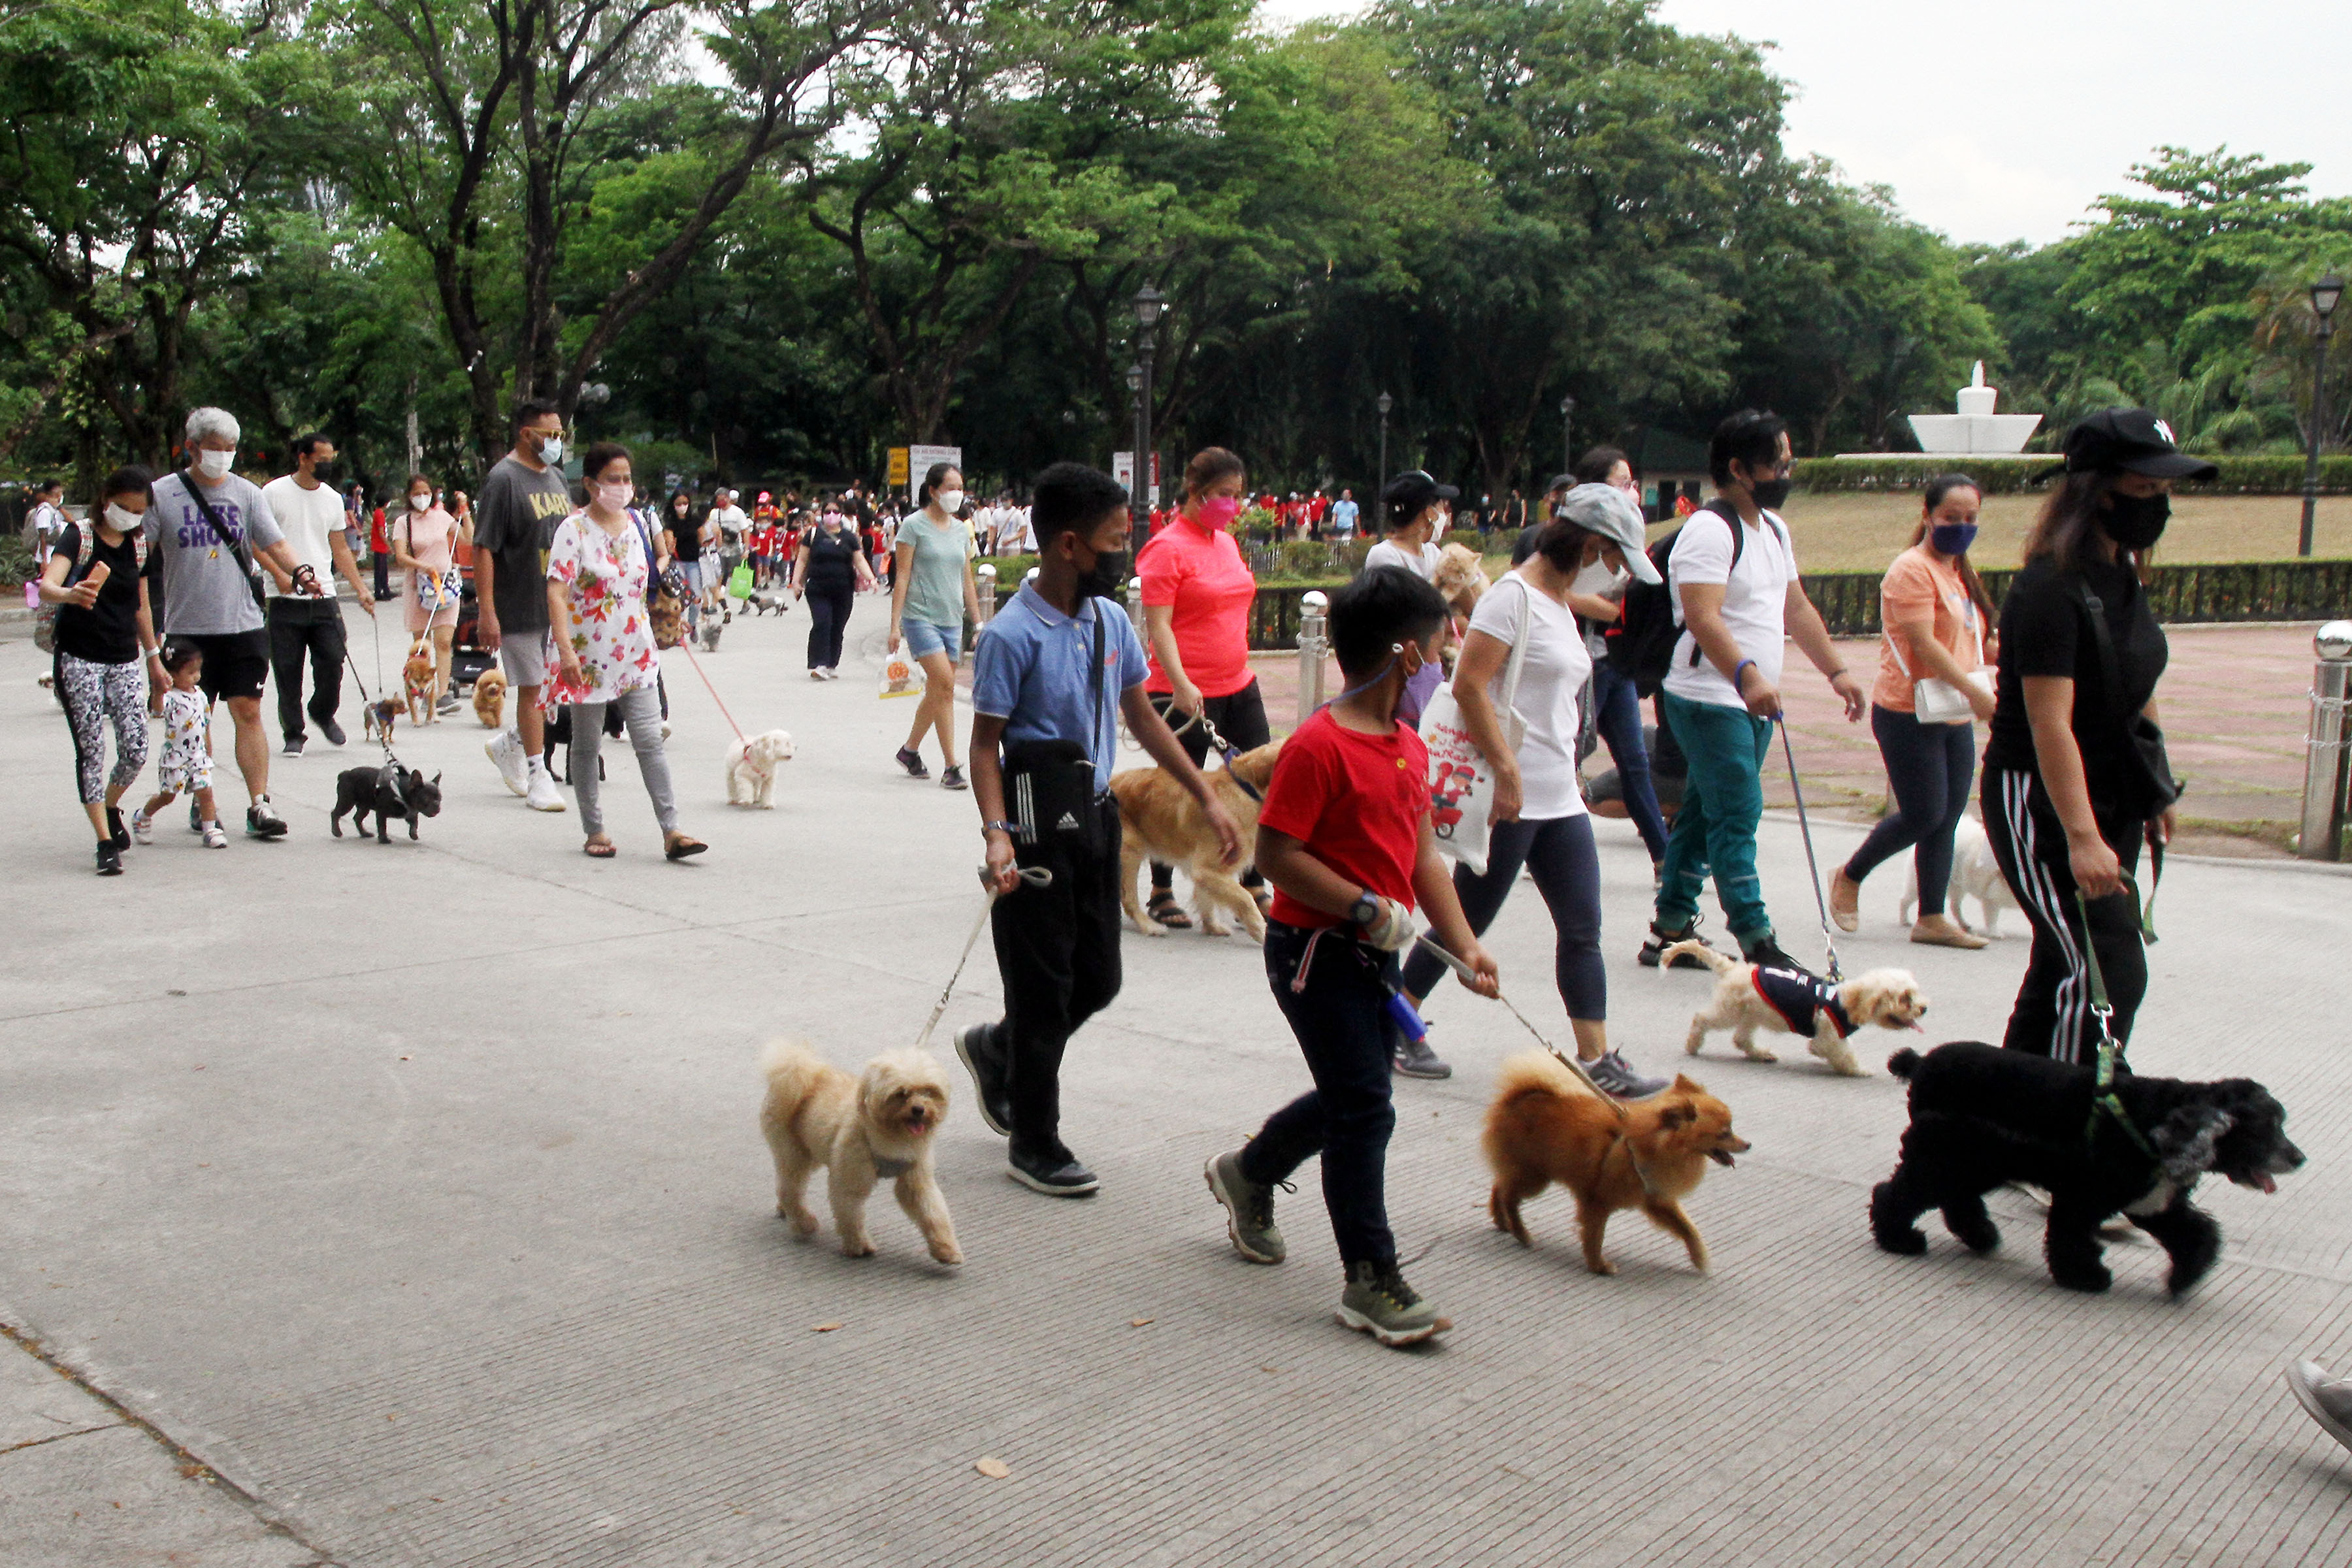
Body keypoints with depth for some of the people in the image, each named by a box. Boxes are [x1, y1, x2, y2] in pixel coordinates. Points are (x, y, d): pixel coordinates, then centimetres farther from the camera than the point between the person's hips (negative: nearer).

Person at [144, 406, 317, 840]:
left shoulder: (247, 493, 5)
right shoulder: (161, 495, 2)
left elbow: (274, 545, 0)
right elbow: (139, 556, 3)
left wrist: (299, 572, -20)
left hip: (244, 625, 0)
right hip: (187, 627, 0)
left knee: (248, 712, -4)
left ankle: (259, 805, -4)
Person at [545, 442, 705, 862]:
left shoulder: (637, 524, 7)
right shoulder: (574, 530, -10)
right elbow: (556, 592, -19)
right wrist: (565, 649, -29)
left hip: (636, 654, 4)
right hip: (588, 656, -4)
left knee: (650, 742, -3)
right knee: (587, 746, 9)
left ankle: (671, 831, -7)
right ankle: (594, 831, 19)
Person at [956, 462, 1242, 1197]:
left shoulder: (1110, 621, 6)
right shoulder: (1012, 634, -15)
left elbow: (1141, 715, 15)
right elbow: (985, 742, -13)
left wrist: (1206, 797, 13)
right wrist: (997, 834, -26)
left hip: (1096, 813, 7)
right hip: (1039, 825, -7)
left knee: (1099, 978, 14)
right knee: (1044, 984, 3)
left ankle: (995, 1048, 40)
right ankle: (1034, 1144, 19)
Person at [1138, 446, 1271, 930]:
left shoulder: (1226, 542, 12)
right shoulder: (1168, 548, -12)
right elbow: (1158, 624, -17)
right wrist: (1181, 684, -27)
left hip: (1239, 684, 8)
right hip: (1187, 692, -8)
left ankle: (1253, 889, 20)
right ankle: (1161, 893, 16)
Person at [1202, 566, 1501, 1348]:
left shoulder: (1409, 746, 9)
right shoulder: (1319, 745, -20)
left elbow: (1421, 854, 11)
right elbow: (1277, 855, -22)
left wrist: (1464, 944, 3)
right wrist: (1369, 909, -21)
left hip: (1375, 954, 9)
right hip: (1315, 952, -9)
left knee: (1352, 1095, 19)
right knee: (1365, 1109, -5)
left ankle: (1247, 1173, 43)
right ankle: (1371, 1282, 5)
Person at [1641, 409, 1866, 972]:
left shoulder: (1773, 528, 17)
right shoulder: (1709, 529, -14)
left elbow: (1796, 608, 25)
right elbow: (1703, 618, -26)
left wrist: (1835, 670, 20)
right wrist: (1748, 676, -39)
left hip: (1753, 702, 9)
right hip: (1710, 700, -9)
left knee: (1703, 815, 13)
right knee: (1737, 818, -11)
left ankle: (1671, 930, 20)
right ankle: (1758, 945, -10)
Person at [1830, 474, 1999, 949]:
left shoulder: (1959, 573, 17)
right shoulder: (1912, 570, -12)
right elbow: (1923, 643, -20)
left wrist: (1975, 693, 10)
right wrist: (1974, 691, -24)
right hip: (1908, 714, -8)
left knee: (1947, 817, 6)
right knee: (1924, 814, -5)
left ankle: (1932, 919, 11)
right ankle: (1849, 877, 16)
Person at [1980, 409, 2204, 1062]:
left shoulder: (2121, 574, 9)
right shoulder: (2051, 586, -19)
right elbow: (2050, 721, -26)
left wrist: (2155, 793, 24)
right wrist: (2081, 837, -33)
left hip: (2112, 799, 9)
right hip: (2039, 800, -9)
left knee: (2064, 968, 13)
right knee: (2108, 969, -14)